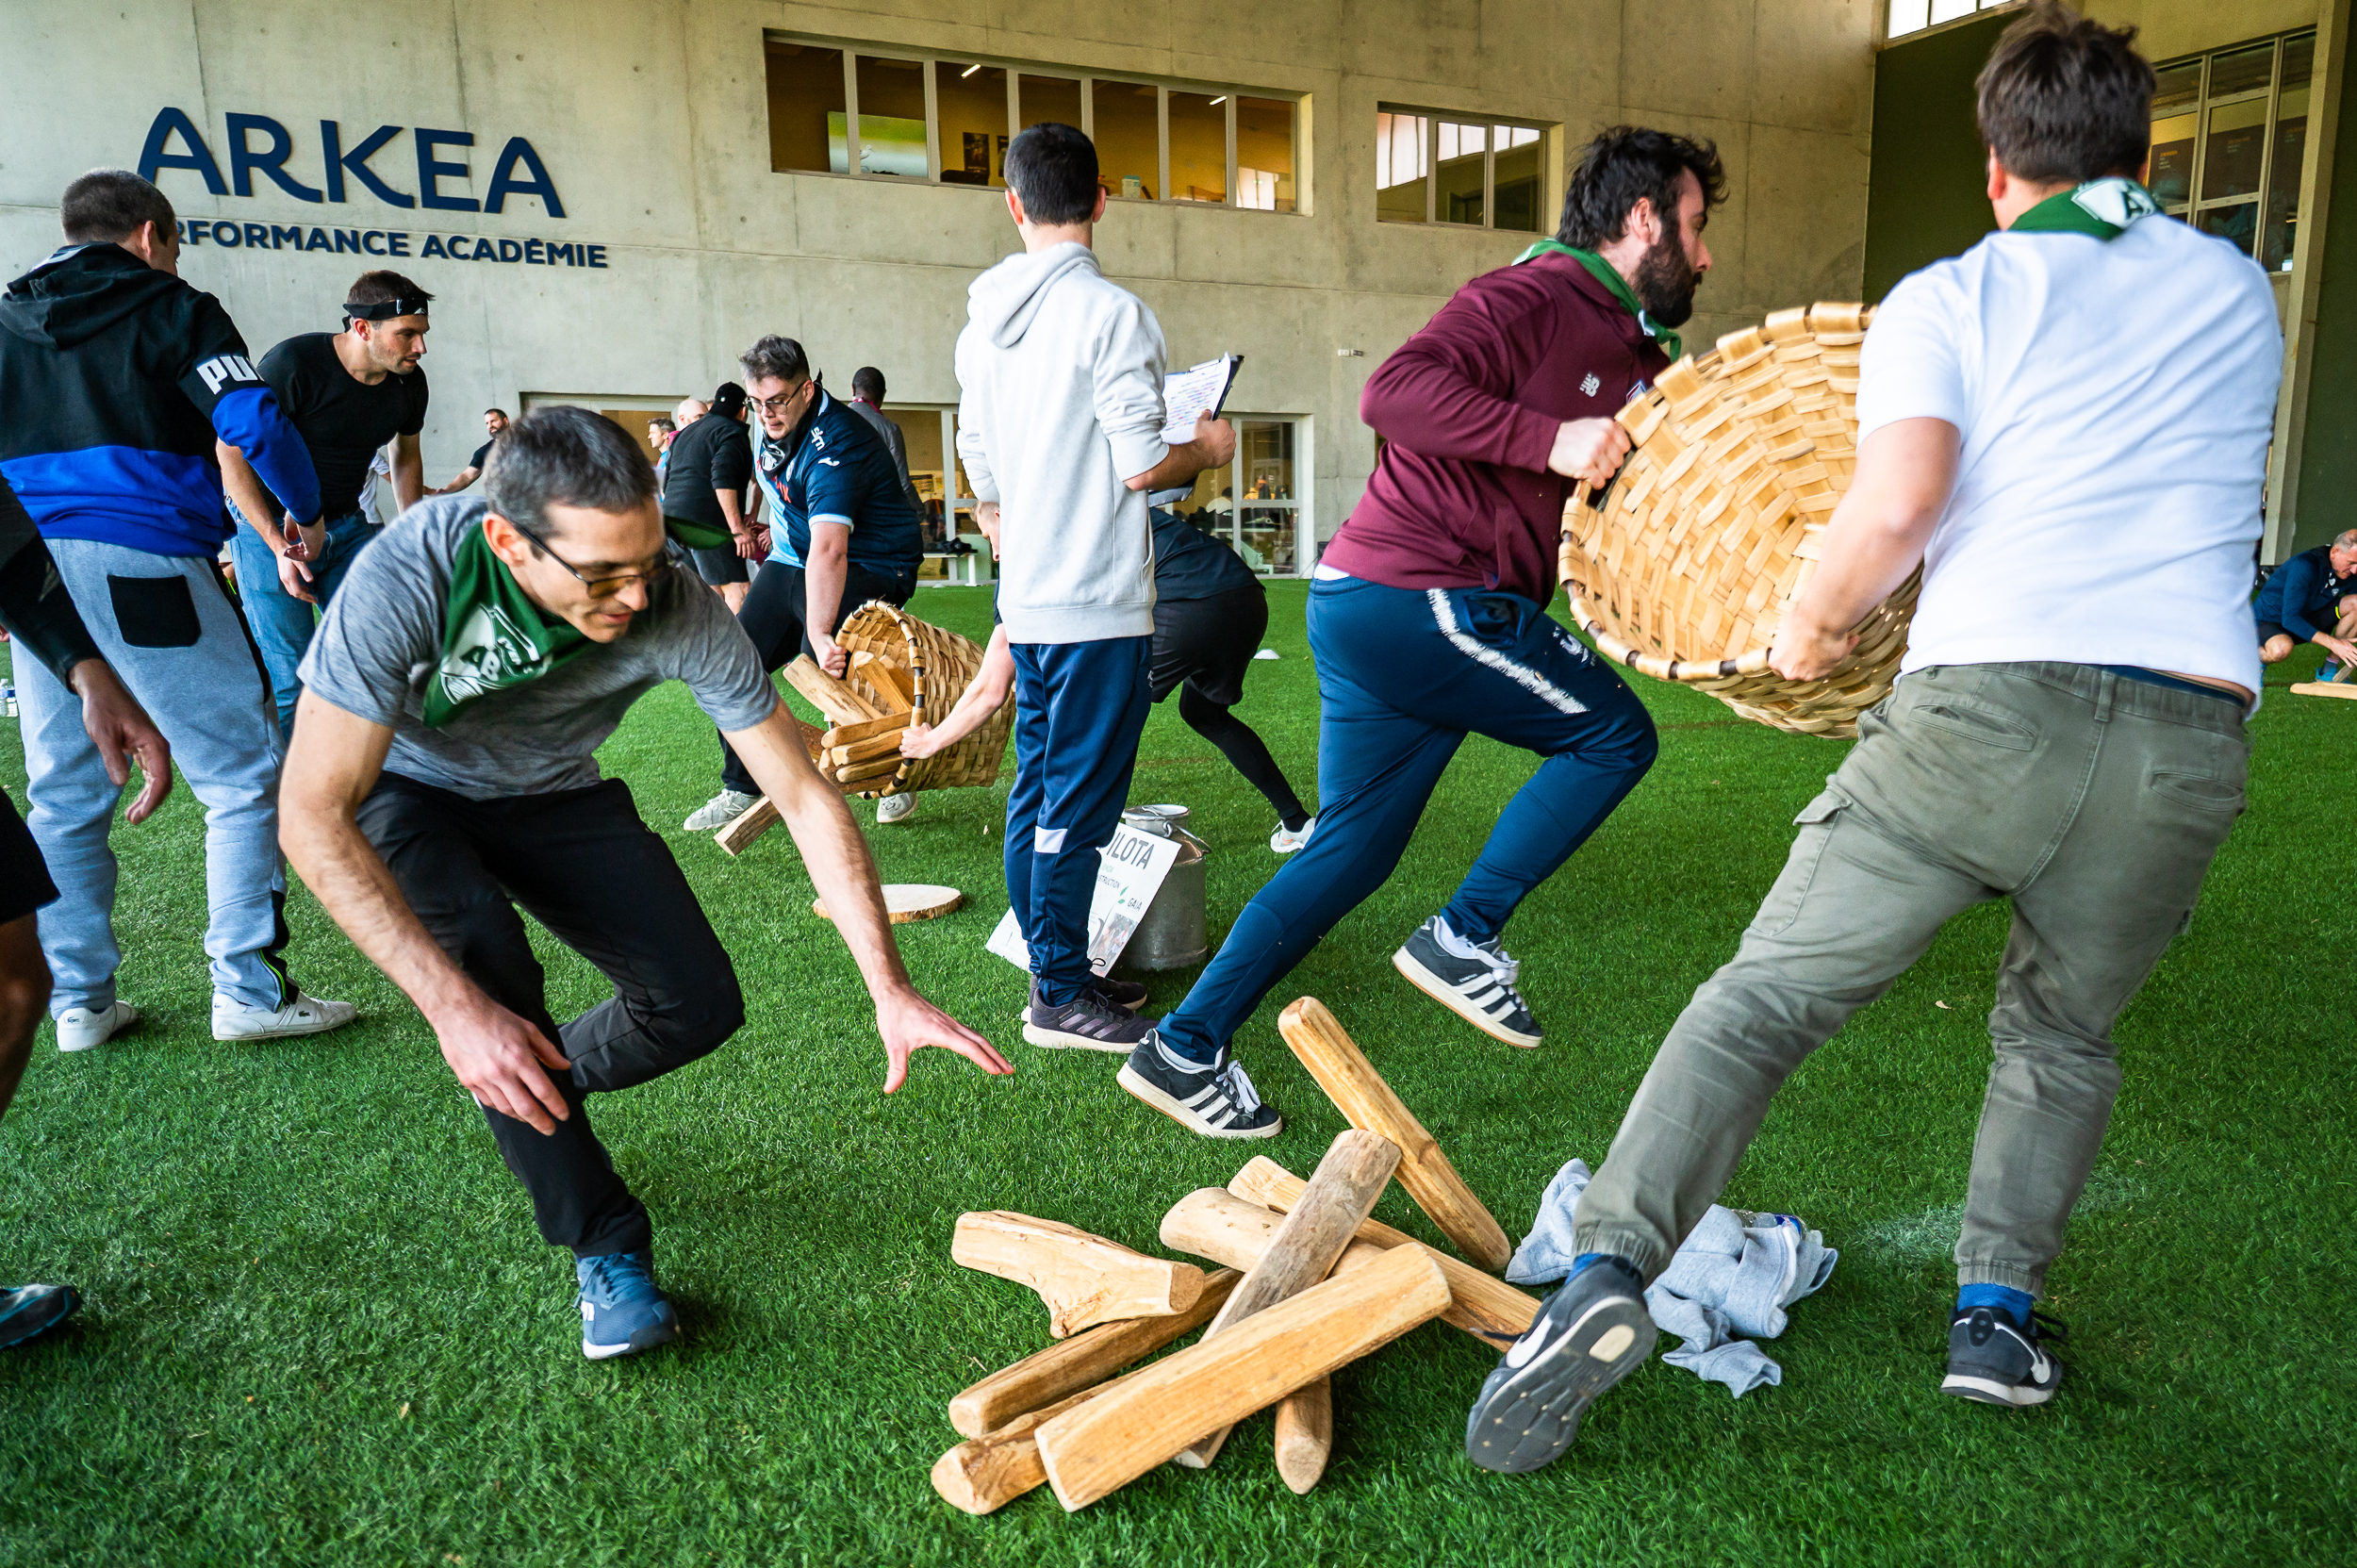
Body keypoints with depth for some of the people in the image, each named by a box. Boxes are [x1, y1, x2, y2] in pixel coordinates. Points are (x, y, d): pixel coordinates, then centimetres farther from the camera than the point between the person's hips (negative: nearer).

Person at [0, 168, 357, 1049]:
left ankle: (77, 1002, 15)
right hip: (142, 566, -6)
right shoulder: (173, 310, 4)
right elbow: (253, 425, -9)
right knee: (244, 776, -1)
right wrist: (306, 510, 8)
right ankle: (248, 991, -4)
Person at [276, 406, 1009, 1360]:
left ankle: (526, 1103, 22)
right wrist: (452, 1007, -41)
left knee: (700, 1006, -12)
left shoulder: (679, 610, -30)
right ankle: (605, 1245, -14)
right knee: (478, 947, -33)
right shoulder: (408, 576, -37)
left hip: (554, 796, 2)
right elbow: (313, 816, -32)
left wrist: (891, 992, -30)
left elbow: (806, 799, -25)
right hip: (407, 792, -2)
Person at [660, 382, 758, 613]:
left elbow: (667, 483, 26)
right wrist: (737, 529, -20)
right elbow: (723, 479, -19)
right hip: (706, 523, -9)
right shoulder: (733, 432, -4)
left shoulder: (686, 433, 24)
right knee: (738, 590, -12)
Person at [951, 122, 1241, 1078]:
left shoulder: (983, 322, 12)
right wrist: (1208, 449, 4)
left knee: (1037, 791, 13)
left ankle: (1053, 968, 24)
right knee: (1078, 805, -2)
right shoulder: (1114, 314, -12)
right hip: (1097, 605, -8)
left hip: (1027, 603, 8)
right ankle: (1062, 997, 7)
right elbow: (1142, 464, -16)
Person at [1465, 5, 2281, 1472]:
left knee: (1765, 999, 2)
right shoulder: (2239, 296, 21)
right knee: (2063, 1031, 26)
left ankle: (1610, 1268, -12)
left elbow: (1898, 500, -11)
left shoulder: (1947, 299, 7)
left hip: (1984, 705, -3)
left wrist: (1813, 622, 5)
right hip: (2190, 737, 4)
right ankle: (2000, 1309, 23)